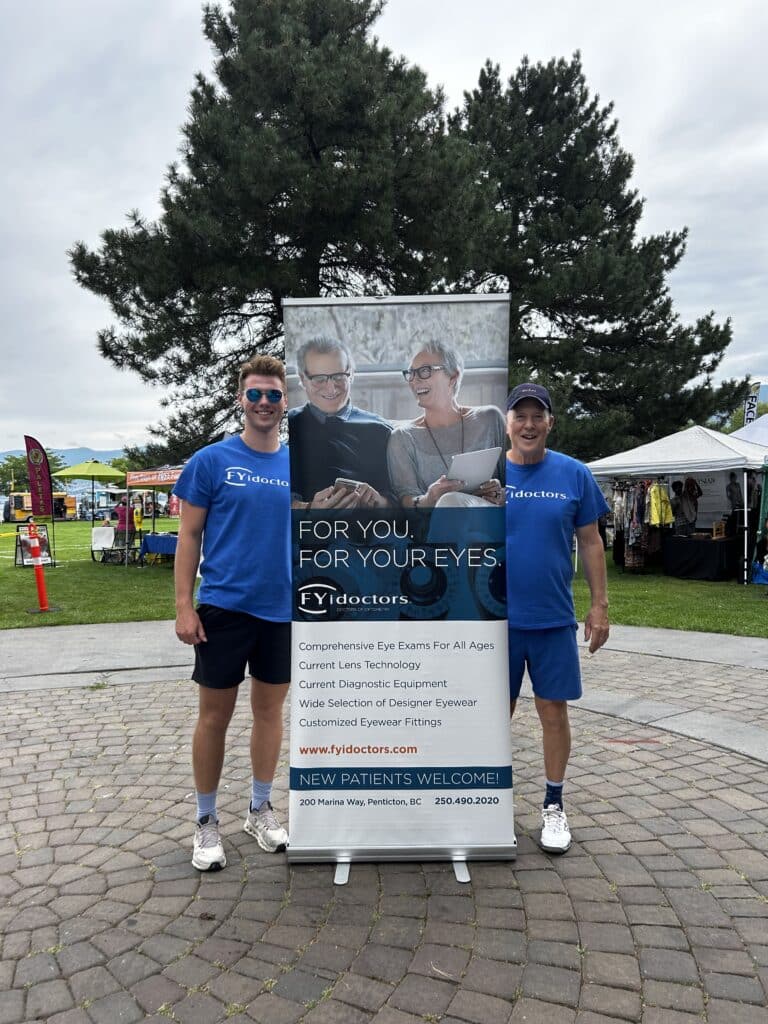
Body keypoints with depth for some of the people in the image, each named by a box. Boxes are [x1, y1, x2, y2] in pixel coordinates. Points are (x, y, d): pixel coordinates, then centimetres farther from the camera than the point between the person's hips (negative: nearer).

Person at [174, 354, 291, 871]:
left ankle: (260, 809, 32)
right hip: (223, 607, -3)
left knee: (270, 709, 14)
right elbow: (189, 536, -3)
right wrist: (184, 607, -9)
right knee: (215, 714, 7)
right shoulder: (211, 460, -4)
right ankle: (207, 821, 25)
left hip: (282, 610, 3)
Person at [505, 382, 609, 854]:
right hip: (496, 618, 0)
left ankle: (554, 805, 28)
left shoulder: (574, 474, 0)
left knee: (554, 712, 9)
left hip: (554, 619, 0)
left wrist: (600, 605, 1)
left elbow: (591, 543, 4)